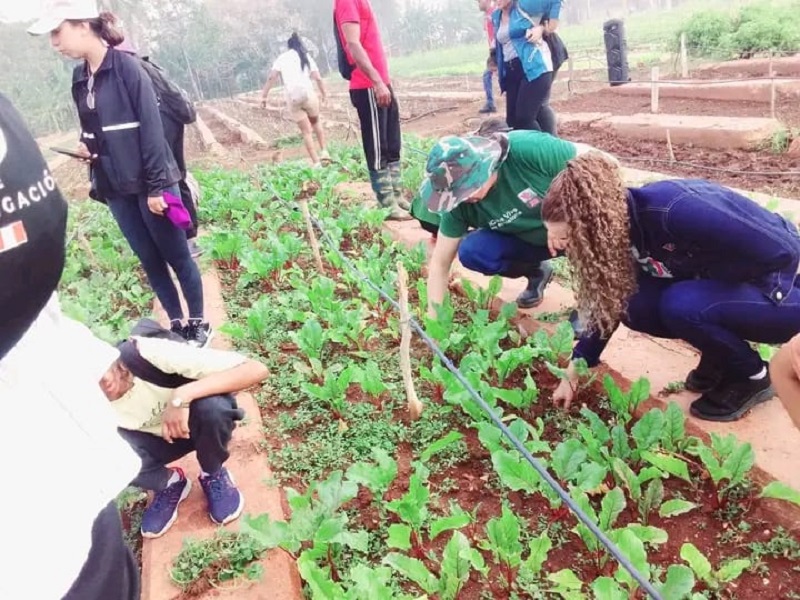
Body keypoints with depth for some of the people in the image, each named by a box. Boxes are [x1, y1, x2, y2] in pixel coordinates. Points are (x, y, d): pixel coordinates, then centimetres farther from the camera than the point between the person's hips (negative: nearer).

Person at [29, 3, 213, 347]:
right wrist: (85, 146, -2)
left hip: (148, 183, -6)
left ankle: (198, 324, 18)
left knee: (176, 257, 4)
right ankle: (176, 325, 23)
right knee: (149, 260, 11)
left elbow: (152, 129, -14)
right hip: (115, 188, 7)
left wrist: (155, 185, -16)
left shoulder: (127, 67, -11)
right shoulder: (79, 79, 9)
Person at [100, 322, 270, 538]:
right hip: (160, 436, 2)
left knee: (212, 407, -36)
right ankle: (170, 484, 4)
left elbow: (257, 370, -41)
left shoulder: (152, 353, -36)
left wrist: (182, 396, -48)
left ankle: (214, 475, -4)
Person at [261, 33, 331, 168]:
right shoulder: (306, 57, 10)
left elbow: (271, 77, -2)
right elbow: (318, 78, 1)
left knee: (306, 131, 6)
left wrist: (264, 96, -1)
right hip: (308, 94, 0)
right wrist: (324, 93, 15)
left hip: (292, 98, 0)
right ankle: (323, 151, 19)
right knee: (316, 121, 27)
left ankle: (316, 163, 3)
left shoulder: (282, 58, 10)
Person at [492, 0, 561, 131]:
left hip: (535, 67, -7)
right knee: (512, 119, 4)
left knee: (524, 118, -14)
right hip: (511, 71, 7)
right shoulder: (496, 16, 15)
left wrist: (549, 28, -2)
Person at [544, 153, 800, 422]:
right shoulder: (622, 232, -8)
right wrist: (573, 373, 4)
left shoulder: (671, 211, -34)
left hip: (778, 291, -7)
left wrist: (700, 277, -17)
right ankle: (721, 356, 11)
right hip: (723, 287, 7)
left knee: (680, 306, -30)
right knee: (635, 305, -13)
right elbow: (610, 303, 2)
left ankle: (753, 377, -2)